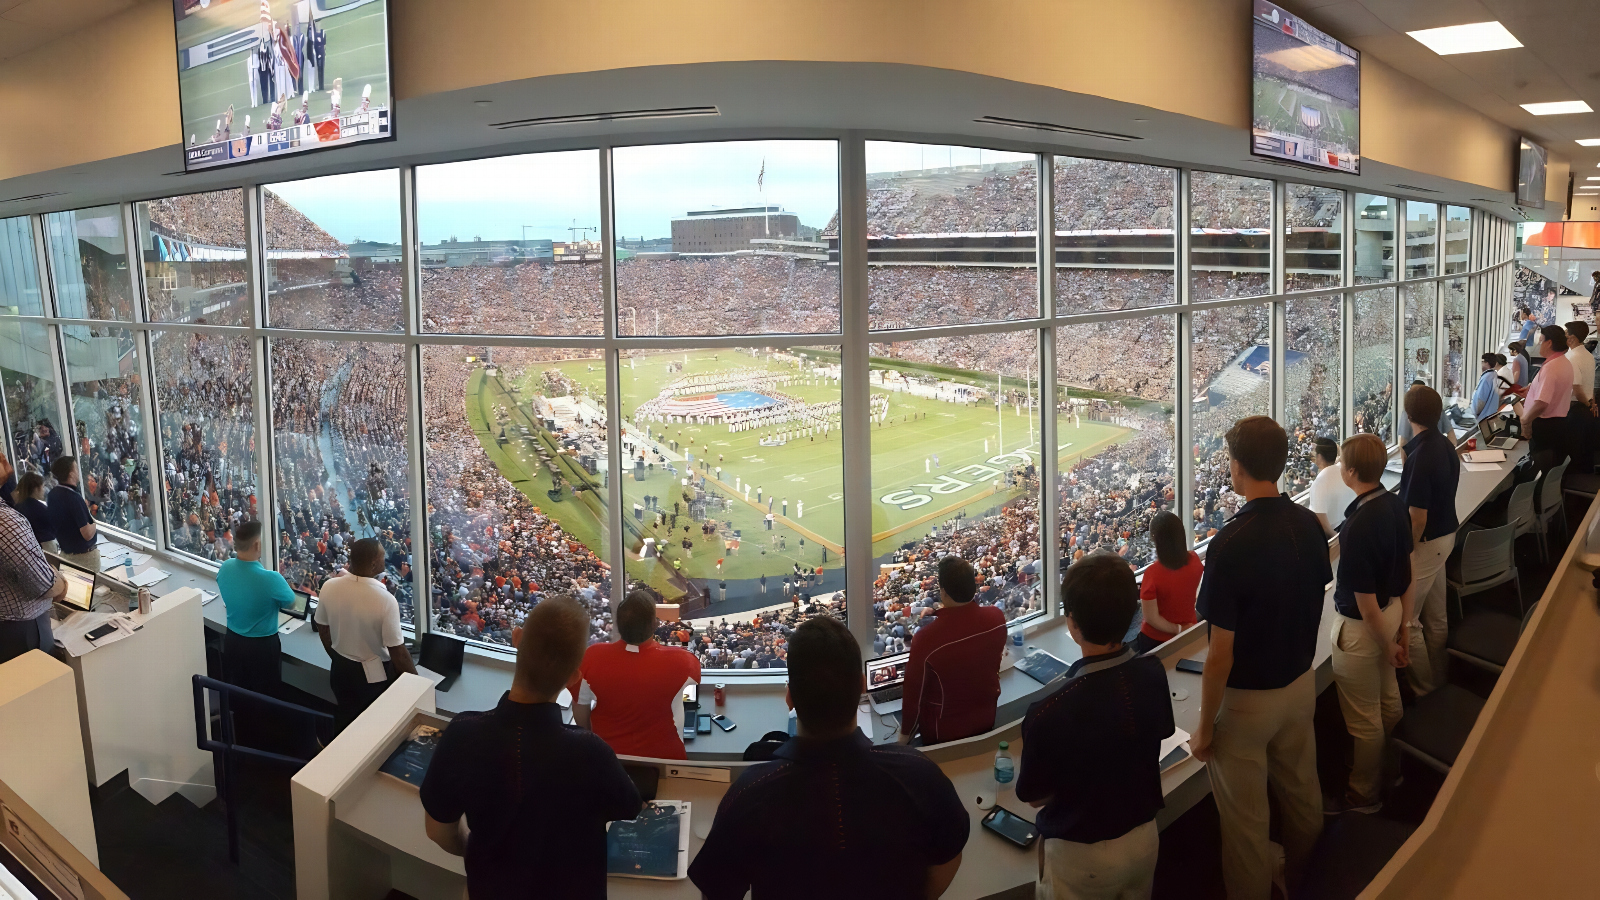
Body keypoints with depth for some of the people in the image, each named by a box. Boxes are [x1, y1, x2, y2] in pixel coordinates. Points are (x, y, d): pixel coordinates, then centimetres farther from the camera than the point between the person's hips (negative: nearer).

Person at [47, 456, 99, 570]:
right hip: (84, 555, -8)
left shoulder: (52, 494, 1)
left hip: (65, 551, 9)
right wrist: (93, 522, -6)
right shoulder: (74, 498, -26)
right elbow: (87, 534, -27)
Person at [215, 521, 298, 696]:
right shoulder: (270, 579, -31)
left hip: (232, 640, 5)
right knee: (264, 695, 15)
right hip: (262, 646, -5)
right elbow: (290, 603, -9)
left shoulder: (224, 569, -13)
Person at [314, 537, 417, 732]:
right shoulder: (385, 599, -29)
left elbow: (323, 630, 3)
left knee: (345, 721, 25)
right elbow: (397, 652, -23)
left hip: (340, 669, 5)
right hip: (375, 675, -5)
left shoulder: (329, 587, -14)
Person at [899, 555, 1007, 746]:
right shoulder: (997, 618, -18)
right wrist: (946, 614, 16)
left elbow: (914, 692, -19)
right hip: (987, 721, 4)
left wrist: (905, 734, -4)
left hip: (943, 733, -4)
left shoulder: (927, 638, -33)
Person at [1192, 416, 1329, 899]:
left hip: (1245, 700, -7)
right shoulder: (1310, 525, -7)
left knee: (1245, 822, 10)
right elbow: (1314, 606, 7)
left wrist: (1204, 727, -12)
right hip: (1301, 685, 8)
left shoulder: (1231, 545, -29)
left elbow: (1221, 654, -24)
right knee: (1302, 795, 26)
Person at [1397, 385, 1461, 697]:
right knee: (1436, 616, 20)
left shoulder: (1420, 458, -27)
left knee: (1406, 621, 2)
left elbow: (1417, 518, -23)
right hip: (1446, 534, 10)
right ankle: (1437, 680, 33)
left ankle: (1422, 690, 12)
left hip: (1425, 542, -10)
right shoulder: (1445, 445, 1)